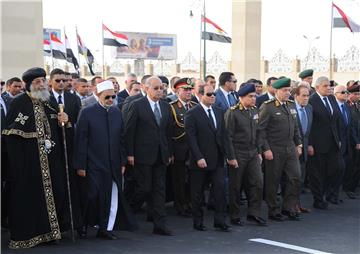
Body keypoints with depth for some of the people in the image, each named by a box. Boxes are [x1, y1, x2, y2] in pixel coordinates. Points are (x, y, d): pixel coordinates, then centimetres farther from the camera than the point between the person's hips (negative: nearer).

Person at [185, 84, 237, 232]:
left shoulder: (219, 112, 11)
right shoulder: (192, 114, -7)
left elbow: (224, 135, 11)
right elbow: (191, 138, -12)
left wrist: (229, 156, 5)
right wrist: (199, 158, -19)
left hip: (217, 160, 5)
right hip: (200, 160, -5)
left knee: (220, 189, 0)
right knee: (197, 193, 6)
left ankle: (220, 221, 7)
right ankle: (198, 222, 17)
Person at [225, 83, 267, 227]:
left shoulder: (254, 111, 9)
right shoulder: (232, 112, -11)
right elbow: (228, 136, -12)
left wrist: (259, 152, 13)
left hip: (253, 153, 6)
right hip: (238, 154, -6)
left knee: (258, 182, 1)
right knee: (236, 186, 4)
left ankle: (254, 213, 11)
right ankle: (235, 216, 15)